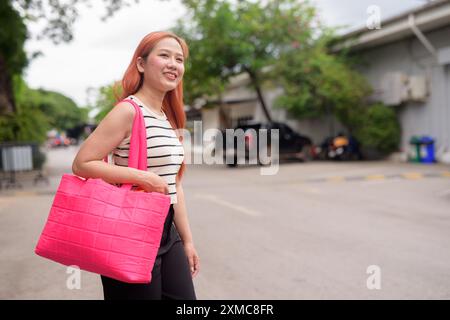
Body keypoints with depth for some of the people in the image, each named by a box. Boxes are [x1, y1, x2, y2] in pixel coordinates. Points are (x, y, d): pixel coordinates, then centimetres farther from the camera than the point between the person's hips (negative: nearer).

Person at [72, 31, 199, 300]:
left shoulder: (171, 119, 12)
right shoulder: (128, 111, -12)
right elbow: (82, 164, -17)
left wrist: (187, 240, 15)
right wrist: (144, 178, -20)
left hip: (167, 232, 8)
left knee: (184, 296, 11)